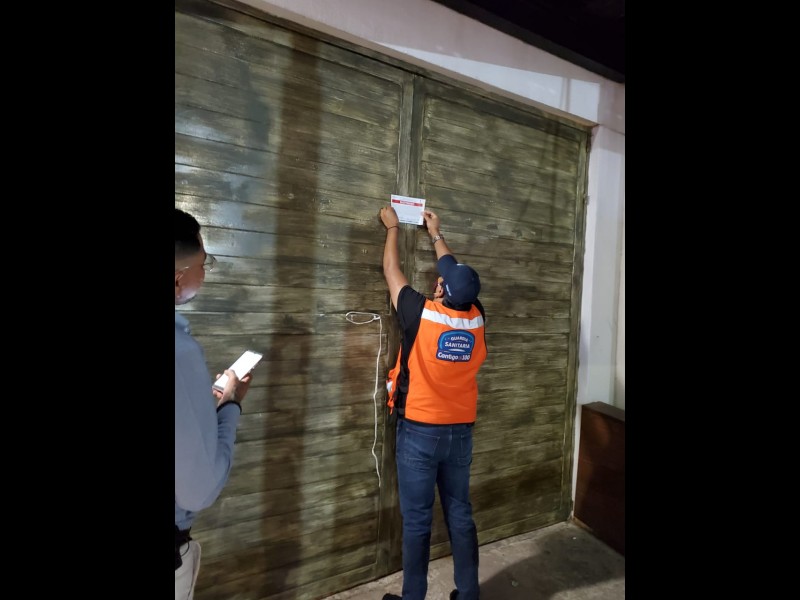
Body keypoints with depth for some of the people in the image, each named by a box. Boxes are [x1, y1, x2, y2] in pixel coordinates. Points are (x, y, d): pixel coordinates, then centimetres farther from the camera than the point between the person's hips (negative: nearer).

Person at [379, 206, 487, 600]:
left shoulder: (422, 314, -18)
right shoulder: (477, 318, -5)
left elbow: (391, 270, -2)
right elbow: (458, 274, 13)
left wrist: (393, 228, 15)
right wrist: (435, 234, 25)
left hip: (419, 432, -4)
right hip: (460, 433, 5)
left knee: (417, 520, 9)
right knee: (460, 515, 17)